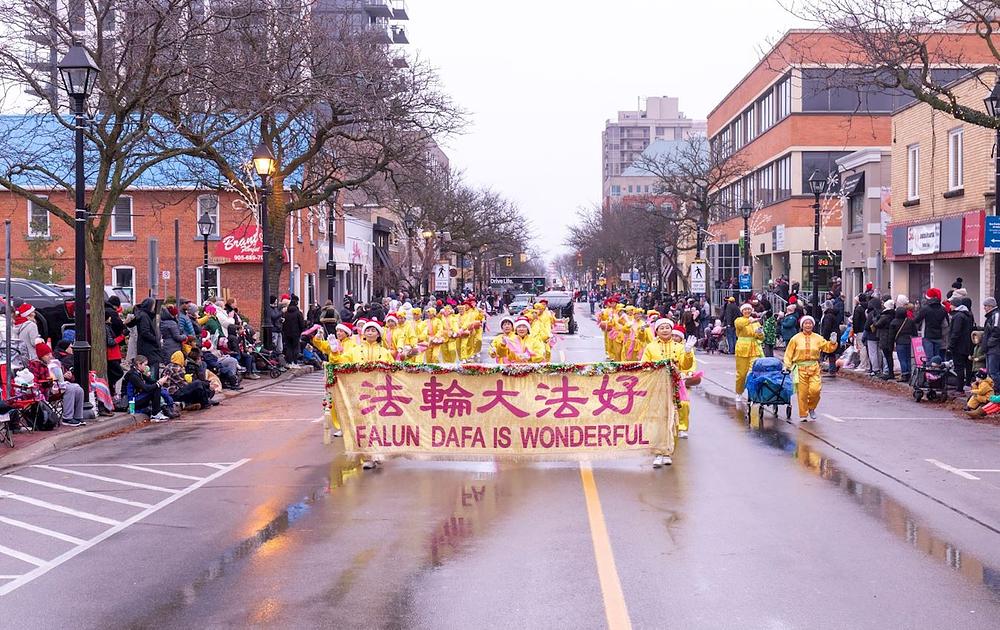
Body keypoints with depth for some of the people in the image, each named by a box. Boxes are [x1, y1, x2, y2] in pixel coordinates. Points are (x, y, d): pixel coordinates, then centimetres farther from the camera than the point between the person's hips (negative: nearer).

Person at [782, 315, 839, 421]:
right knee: (802, 393, -1)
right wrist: (787, 365, -3)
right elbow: (789, 353, 6)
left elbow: (828, 347, 11)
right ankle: (803, 415, 12)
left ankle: (811, 407, 13)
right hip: (800, 368, -1)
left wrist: (833, 343, -9)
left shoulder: (818, 338, 10)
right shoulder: (796, 339, 4)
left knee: (815, 389, -15)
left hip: (814, 368, 1)